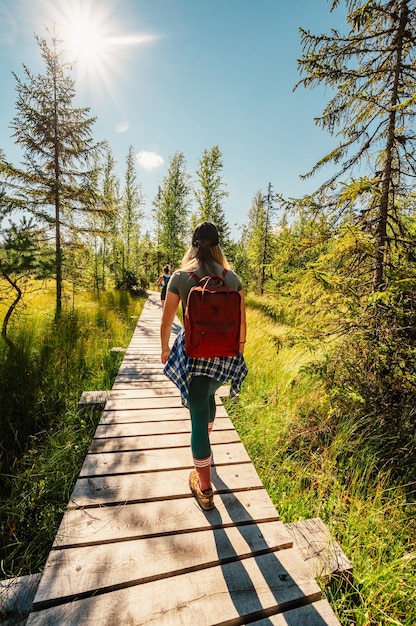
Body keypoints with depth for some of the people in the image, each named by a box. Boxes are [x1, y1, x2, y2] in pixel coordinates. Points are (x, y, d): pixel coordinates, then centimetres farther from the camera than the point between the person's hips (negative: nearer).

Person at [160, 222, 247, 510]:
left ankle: (205, 489, 24)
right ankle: (205, 440, 59)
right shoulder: (232, 277, 0)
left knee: (198, 416, 8)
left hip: (193, 353, -3)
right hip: (224, 354, 4)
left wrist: (165, 349, 14)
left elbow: (167, 321, -2)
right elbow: (241, 320, 4)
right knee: (209, 395, 32)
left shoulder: (180, 276, -5)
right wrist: (240, 347, 19)